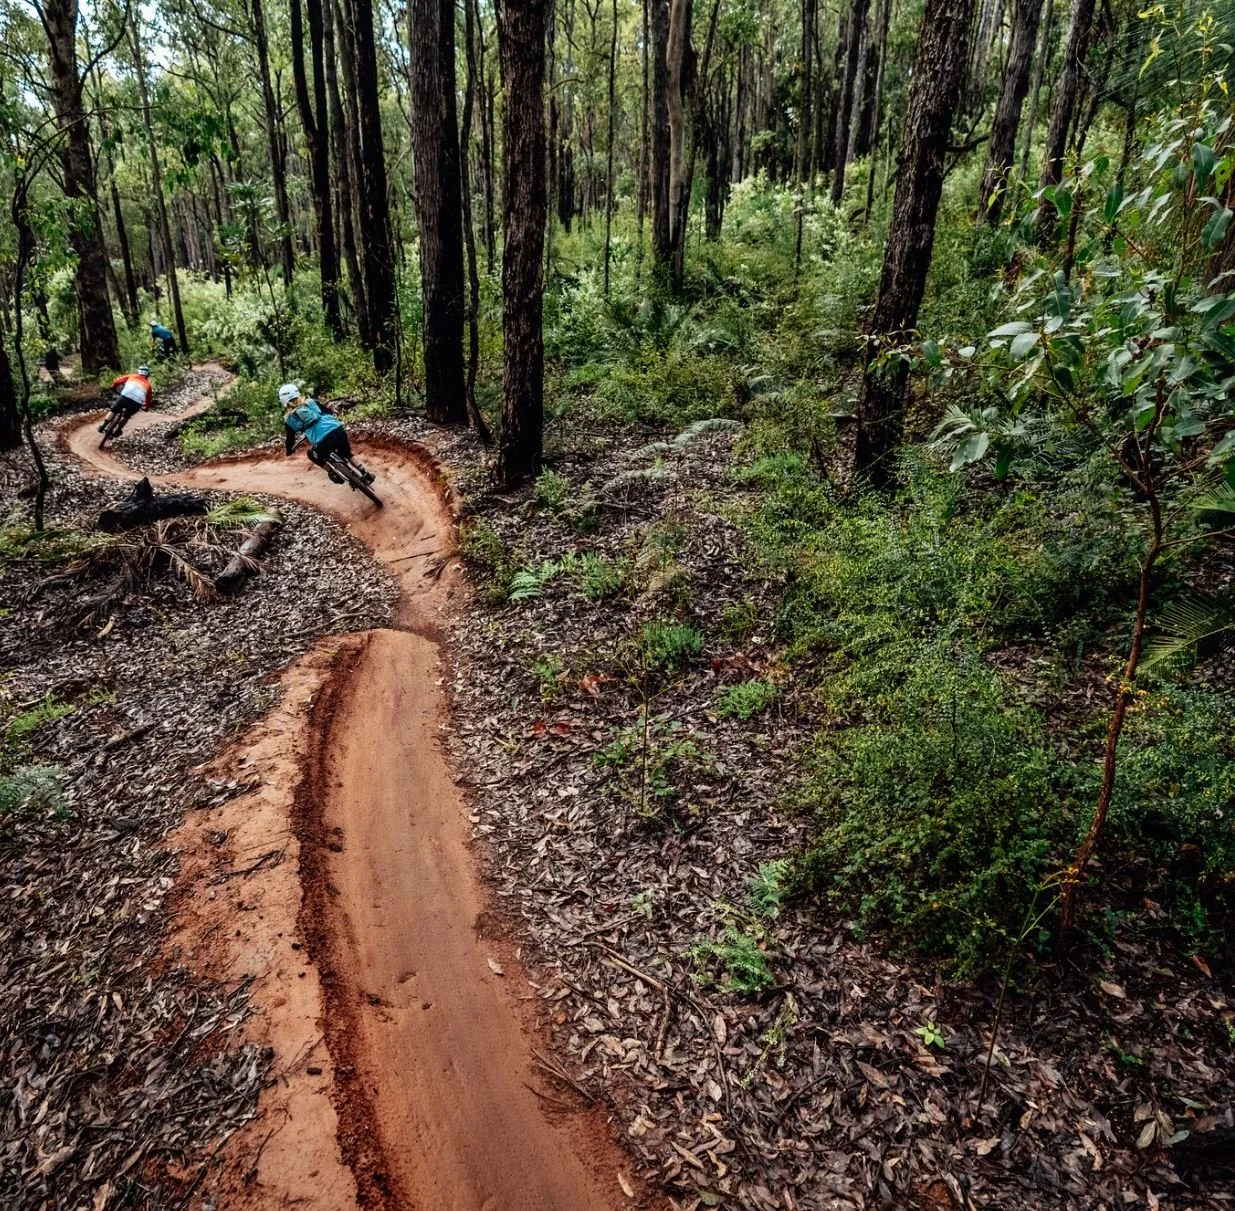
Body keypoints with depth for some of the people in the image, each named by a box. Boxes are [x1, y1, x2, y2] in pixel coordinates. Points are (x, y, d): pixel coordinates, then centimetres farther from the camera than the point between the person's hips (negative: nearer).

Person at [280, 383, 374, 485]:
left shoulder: (289, 419, 11)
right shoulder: (311, 402, 18)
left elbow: (290, 438, 21)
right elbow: (329, 412, 27)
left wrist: (289, 452, 40)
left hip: (324, 441, -4)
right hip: (339, 430, 4)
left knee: (312, 454, 29)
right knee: (346, 453, 33)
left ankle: (333, 473, 23)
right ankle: (366, 474, 25)